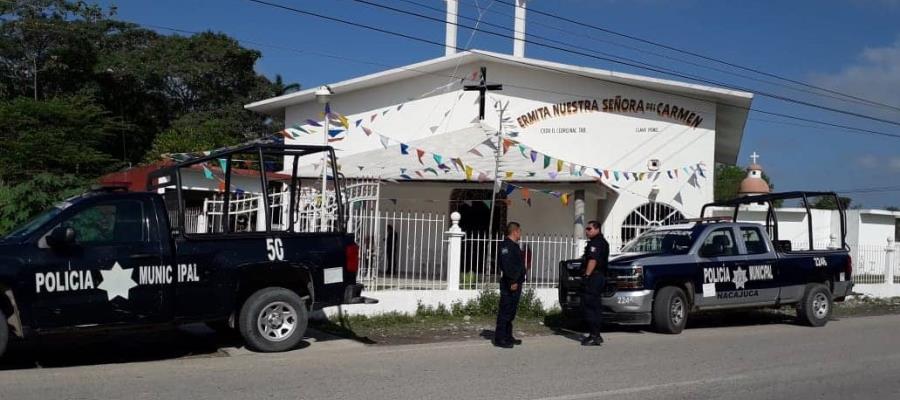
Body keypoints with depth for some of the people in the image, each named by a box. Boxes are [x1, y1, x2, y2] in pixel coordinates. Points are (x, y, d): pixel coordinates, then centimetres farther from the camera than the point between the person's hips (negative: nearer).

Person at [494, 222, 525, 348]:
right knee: (505, 312, -8)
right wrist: (512, 281, -25)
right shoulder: (506, 246, -14)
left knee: (511, 312, 15)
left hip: (516, 284, 10)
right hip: (509, 285, -10)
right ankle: (499, 339, -5)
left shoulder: (514, 246, 19)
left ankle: (508, 337, 23)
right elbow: (506, 265, -23)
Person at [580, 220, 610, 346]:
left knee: (589, 305, -10)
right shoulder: (602, 242, 21)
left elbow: (593, 260, -23)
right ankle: (595, 335, 19)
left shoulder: (595, 243, -13)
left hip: (594, 277, -11)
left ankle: (595, 336, -12)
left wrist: (586, 275, -24)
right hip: (600, 276, 11)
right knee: (594, 306, 14)